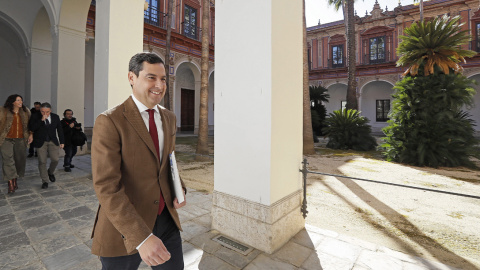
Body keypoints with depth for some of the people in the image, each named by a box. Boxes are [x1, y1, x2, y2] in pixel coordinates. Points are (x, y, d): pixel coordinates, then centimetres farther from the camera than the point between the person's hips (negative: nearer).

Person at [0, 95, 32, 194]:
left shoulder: (25, 112, 8)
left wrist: (30, 135, 5)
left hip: (20, 140, 3)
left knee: (20, 160, 8)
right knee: (8, 160, -10)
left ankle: (15, 180, 25)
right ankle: (10, 184, -7)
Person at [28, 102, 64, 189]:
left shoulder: (55, 117, 2)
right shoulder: (35, 117, -5)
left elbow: (60, 130, 9)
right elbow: (31, 128, -17)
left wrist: (62, 141, 7)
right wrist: (41, 120, -25)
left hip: (53, 142, 2)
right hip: (40, 142, -2)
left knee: (55, 160, -4)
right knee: (42, 162, 0)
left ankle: (50, 172, 28)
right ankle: (45, 181, 12)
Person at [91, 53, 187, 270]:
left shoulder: (169, 118, 4)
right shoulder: (110, 121, -15)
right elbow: (106, 187, -20)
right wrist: (142, 238, -26)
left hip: (166, 220, 5)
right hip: (124, 229, -5)